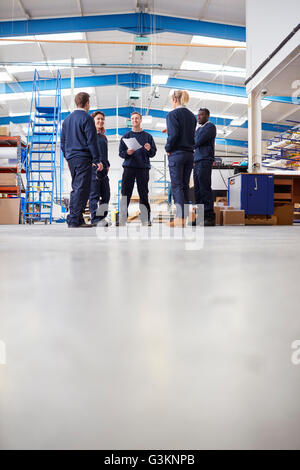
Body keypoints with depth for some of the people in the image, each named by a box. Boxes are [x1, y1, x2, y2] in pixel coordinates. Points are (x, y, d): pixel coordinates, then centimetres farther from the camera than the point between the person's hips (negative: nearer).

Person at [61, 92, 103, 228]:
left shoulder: (67, 119, 16)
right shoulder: (86, 118, -7)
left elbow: (62, 141, 19)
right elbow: (91, 141, -12)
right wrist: (97, 160, -10)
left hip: (71, 158, 8)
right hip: (83, 158, -8)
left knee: (76, 188, 12)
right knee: (81, 188, -7)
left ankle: (78, 219, 14)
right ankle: (74, 220, -9)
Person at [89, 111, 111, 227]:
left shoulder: (104, 137, 22)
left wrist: (107, 165, 14)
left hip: (103, 169, 7)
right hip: (93, 167, -7)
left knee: (106, 194, 6)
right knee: (94, 194, -8)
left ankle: (102, 217, 13)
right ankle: (96, 219, -7)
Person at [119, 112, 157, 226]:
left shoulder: (147, 136, 12)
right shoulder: (126, 136, 14)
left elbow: (153, 153, 9)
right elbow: (121, 152, 10)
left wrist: (149, 150, -12)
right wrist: (127, 153, -10)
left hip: (143, 168, 0)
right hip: (129, 167, 1)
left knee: (144, 194, 0)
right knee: (125, 194, -4)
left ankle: (146, 220, 5)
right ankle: (122, 220, -2)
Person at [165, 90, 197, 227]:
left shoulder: (172, 114, -8)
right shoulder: (192, 115, 13)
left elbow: (173, 134, -15)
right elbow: (193, 135, 13)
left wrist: (168, 149, -3)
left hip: (177, 154, -6)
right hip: (190, 153, 6)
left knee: (177, 186, -5)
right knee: (185, 186, 10)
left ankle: (180, 218, -8)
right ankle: (185, 215, 11)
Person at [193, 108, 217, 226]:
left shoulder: (210, 126, -1)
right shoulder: (199, 129, 26)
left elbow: (198, 141, -11)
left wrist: (194, 142, 8)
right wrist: (195, 143, 1)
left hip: (205, 161, -9)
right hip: (197, 161, 9)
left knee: (205, 189, -13)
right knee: (198, 190, 4)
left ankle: (210, 217, -14)